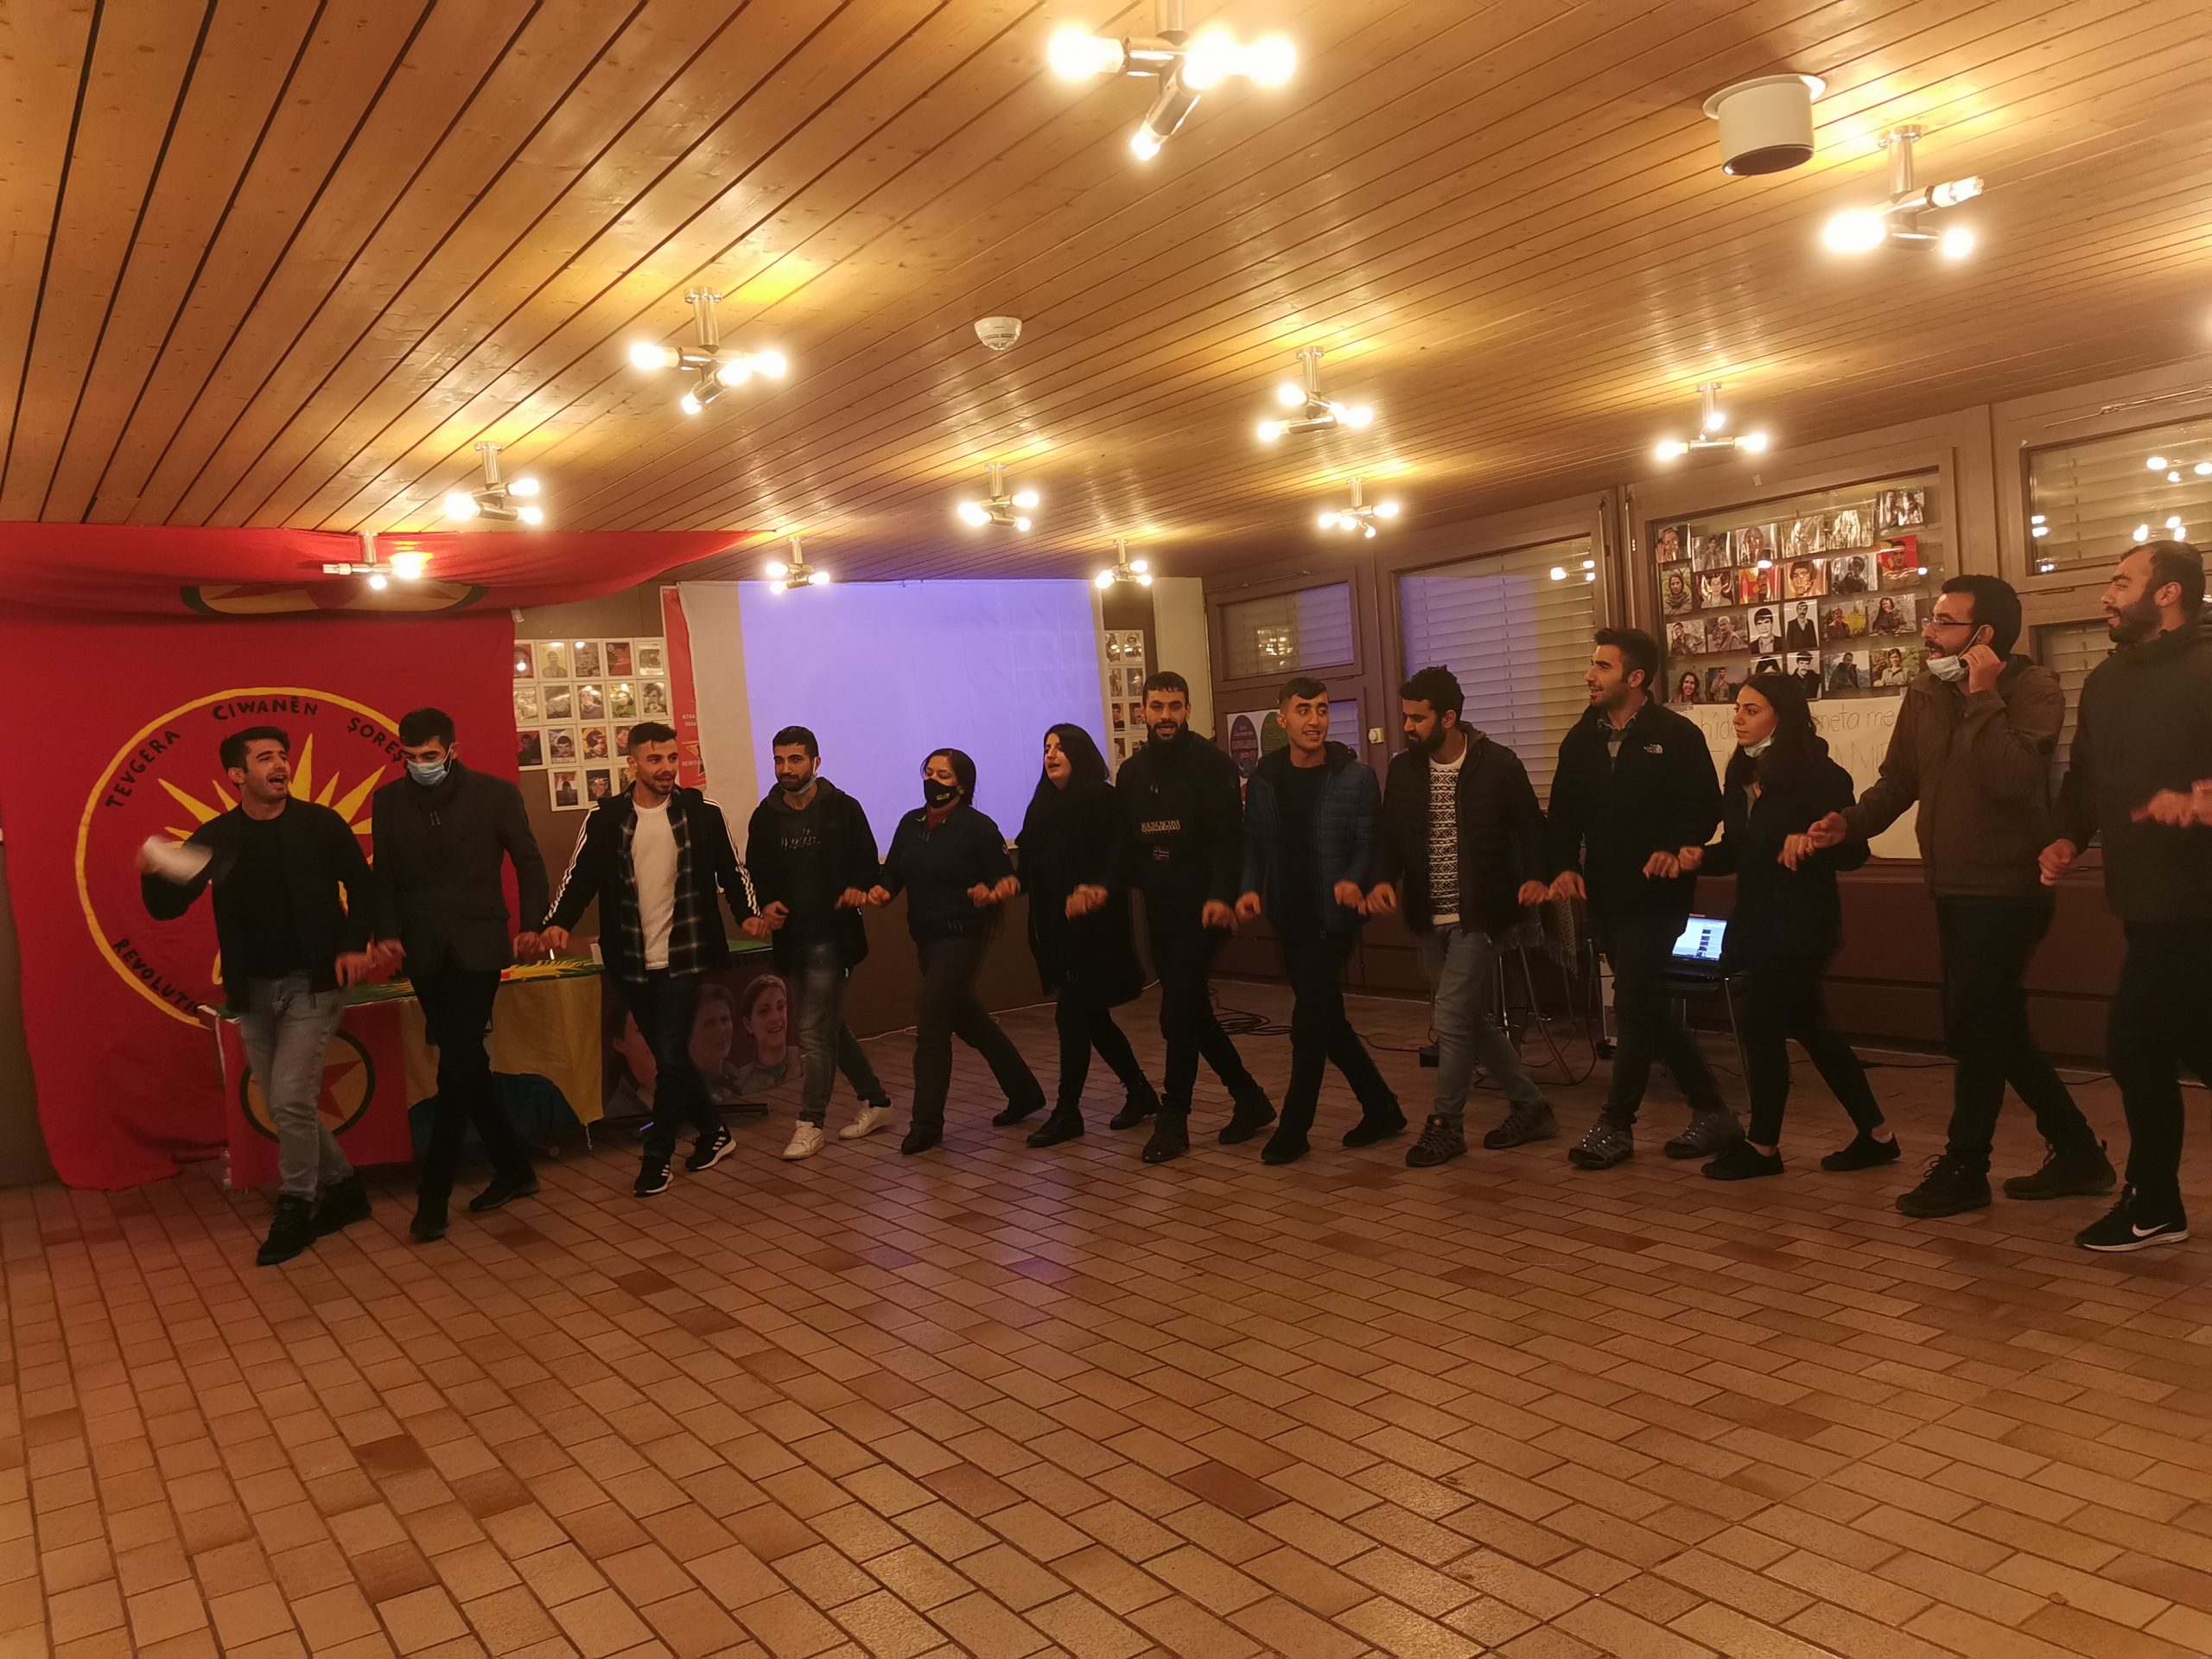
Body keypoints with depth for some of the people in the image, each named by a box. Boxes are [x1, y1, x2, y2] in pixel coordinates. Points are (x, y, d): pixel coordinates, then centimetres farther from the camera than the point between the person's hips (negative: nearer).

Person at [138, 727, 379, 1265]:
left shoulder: (321, 825, -5)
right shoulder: (215, 837, 1)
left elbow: (363, 886, 5)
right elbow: (168, 908, 0)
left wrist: (355, 944, -8)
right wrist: (153, 873, -21)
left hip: (312, 984, -4)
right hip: (252, 991, 4)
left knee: (290, 1101, -11)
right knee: (287, 1106, 10)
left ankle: (294, 1210, 5)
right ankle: (342, 1187, 28)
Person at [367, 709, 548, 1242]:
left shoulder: (495, 793, -3)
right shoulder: (388, 801, 5)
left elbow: (529, 863, 2)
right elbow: (384, 876, 10)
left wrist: (531, 924, -8)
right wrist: (388, 933, -4)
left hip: (478, 948, -4)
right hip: (425, 954, 4)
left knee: (457, 1068, -8)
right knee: (466, 1064, 11)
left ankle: (433, 1195, -3)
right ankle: (513, 1168, 24)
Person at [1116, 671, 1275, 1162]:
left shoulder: (1212, 764, -7)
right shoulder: (1132, 772, 11)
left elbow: (1229, 838, -15)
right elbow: (1122, 842, 12)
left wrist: (1221, 895, -26)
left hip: (1201, 909, -6)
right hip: (1158, 909, 6)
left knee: (1177, 1014, -8)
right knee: (1192, 1011, 11)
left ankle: (1173, 1119, 5)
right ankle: (1249, 1098, 26)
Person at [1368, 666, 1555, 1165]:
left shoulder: (1498, 763, -10)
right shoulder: (1403, 769, 3)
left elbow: (1530, 825, -3)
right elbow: (1391, 836, 6)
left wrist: (1535, 876, -20)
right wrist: (1385, 879, -12)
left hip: (1479, 917, -6)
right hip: (1429, 920, 6)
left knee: (1451, 1019, -8)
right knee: (1470, 1019, 13)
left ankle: (1445, 1126, 9)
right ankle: (1531, 1107, 29)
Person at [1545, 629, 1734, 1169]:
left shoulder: (1676, 735, -8)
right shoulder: (1581, 738, 9)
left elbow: (1706, 805, -11)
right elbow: (1564, 812, 10)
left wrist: (1674, 849, -27)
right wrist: (1564, 866, -5)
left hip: (1655, 896, -7)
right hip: (1605, 897, 7)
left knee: (1633, 1009, -5)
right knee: (1649, 1008, 12)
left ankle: (1615, 1126, 7)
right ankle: (1712, 1111, 26)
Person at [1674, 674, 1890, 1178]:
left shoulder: (1818, 774, -14)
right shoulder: (1742, 772, 7)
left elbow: (1854, 851, -15)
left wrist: (1809, 846, -33)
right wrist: (1701, 857, -6)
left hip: (1800, 922, -8)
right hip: (1760, 917, 8)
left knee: (1761, 1026, -3)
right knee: (1808, 1026, 15)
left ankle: (1763, 1145, 12)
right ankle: (1875, 1132, 27)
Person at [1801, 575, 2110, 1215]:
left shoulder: (2032, 689, -14)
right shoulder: (1924, 692, 5)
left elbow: (2012, 781, -29)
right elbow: (1898, 779, 10)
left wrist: (1982, 697, -26)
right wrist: (1850, 821, -6)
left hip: (2005, 891, -8)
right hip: (1952, 890, 8)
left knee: (1974, 1029, 0)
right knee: (1998, 1030, 15)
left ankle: (1963, 1168, 16)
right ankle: (2078, 1154, 30)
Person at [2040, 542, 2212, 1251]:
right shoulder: (2106, 679, 13)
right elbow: (2083, 773, 17)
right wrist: (2068, 838, 2)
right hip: (2151, 896, 8)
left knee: (2134, 1043, -7)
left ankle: (2152, 1205, 11)